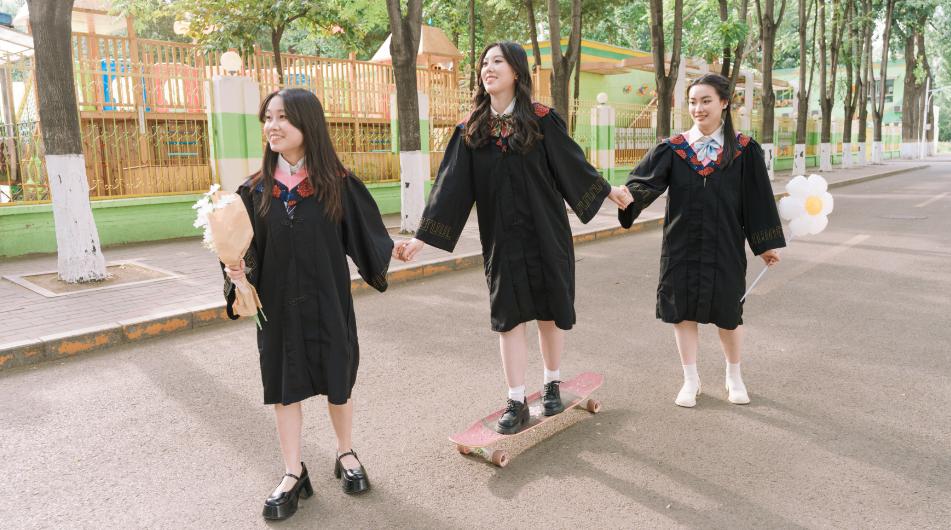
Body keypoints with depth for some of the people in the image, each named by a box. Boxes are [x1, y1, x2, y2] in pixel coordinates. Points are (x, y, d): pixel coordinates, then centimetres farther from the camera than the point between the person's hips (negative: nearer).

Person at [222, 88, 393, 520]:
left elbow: (365, 234, 1)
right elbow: (247, 249, 0)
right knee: (282, 385, 8)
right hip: (277, 304, 2)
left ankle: (345, 453, 35)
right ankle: (293, 474, 24)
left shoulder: (338, 183, -6)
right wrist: (239, 269, -18)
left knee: (337, 380, 12)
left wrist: (389, 251, -13)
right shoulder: (256, 189, -1)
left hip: (327, 300, -1)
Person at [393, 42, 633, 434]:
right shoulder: (471, 130, 0)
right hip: (501, 239, 1)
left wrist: (609, 191, 14)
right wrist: (421, 237, -9)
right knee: (509, 316, 4)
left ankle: (552, 384, 30)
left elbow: (572, 163, 6)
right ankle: (516, 403, 14)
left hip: (545, 234, -1)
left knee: (550, 311, 9)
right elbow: (449, 186, -3)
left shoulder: (542, 119, -5)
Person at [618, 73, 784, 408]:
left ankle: (734, 376, 33)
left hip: (725, 246, -1)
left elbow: (758, 198, 1)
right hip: (682, 245, 1)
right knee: (683, 311, 6)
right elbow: (645, 181, -14)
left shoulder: (745, 151, -2)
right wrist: (627, 194, -36)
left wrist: (766, 243, 2)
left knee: (727, 313, 9)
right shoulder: (672, 149, 0)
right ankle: (690, 380, 24)